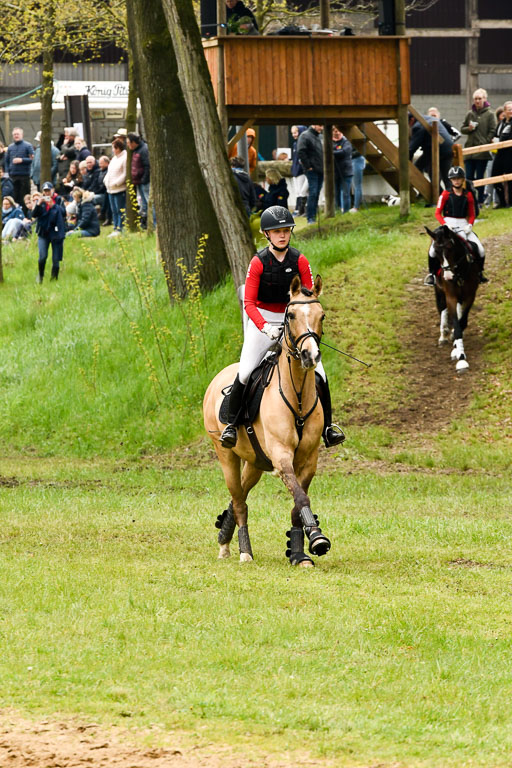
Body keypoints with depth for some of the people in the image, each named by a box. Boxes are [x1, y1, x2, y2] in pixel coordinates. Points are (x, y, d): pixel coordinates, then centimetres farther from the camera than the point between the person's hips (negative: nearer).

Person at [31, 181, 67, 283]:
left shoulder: (59, 200, 0)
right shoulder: (40, 200, 4)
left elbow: (63, 212, -11)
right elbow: (34, 215, -3)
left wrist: (53, 205, -22)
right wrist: (38, 204, -19)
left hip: (56, 232, 0)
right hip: (43, 232, 0)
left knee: (56, 260, 1)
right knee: (42, 257, -12)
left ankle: (54, 278, 13)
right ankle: (40, 275, 12)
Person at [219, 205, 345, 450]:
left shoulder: (299, 261, -6)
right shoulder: (258, 262, -12)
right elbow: (249, 303, -14)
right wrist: (265, 327, -29)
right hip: (262, 321, -2)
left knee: (318, 373, -8)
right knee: (245, 372, -16)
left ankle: (327, 425, 5)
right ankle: (231, 423, 0)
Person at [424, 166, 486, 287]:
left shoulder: (468, 195, 7)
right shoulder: (446, 194, 1)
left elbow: (472, 214, 12)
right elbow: (437, 213, -1)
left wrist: (470, 225, -8)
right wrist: (445, 224, -17)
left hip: (463, 225, 2)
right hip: (447, 224, -2)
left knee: (480, 250, -9)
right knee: (434, 249, -23)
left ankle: (479, 272, 15)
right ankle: (432, 273, -4)